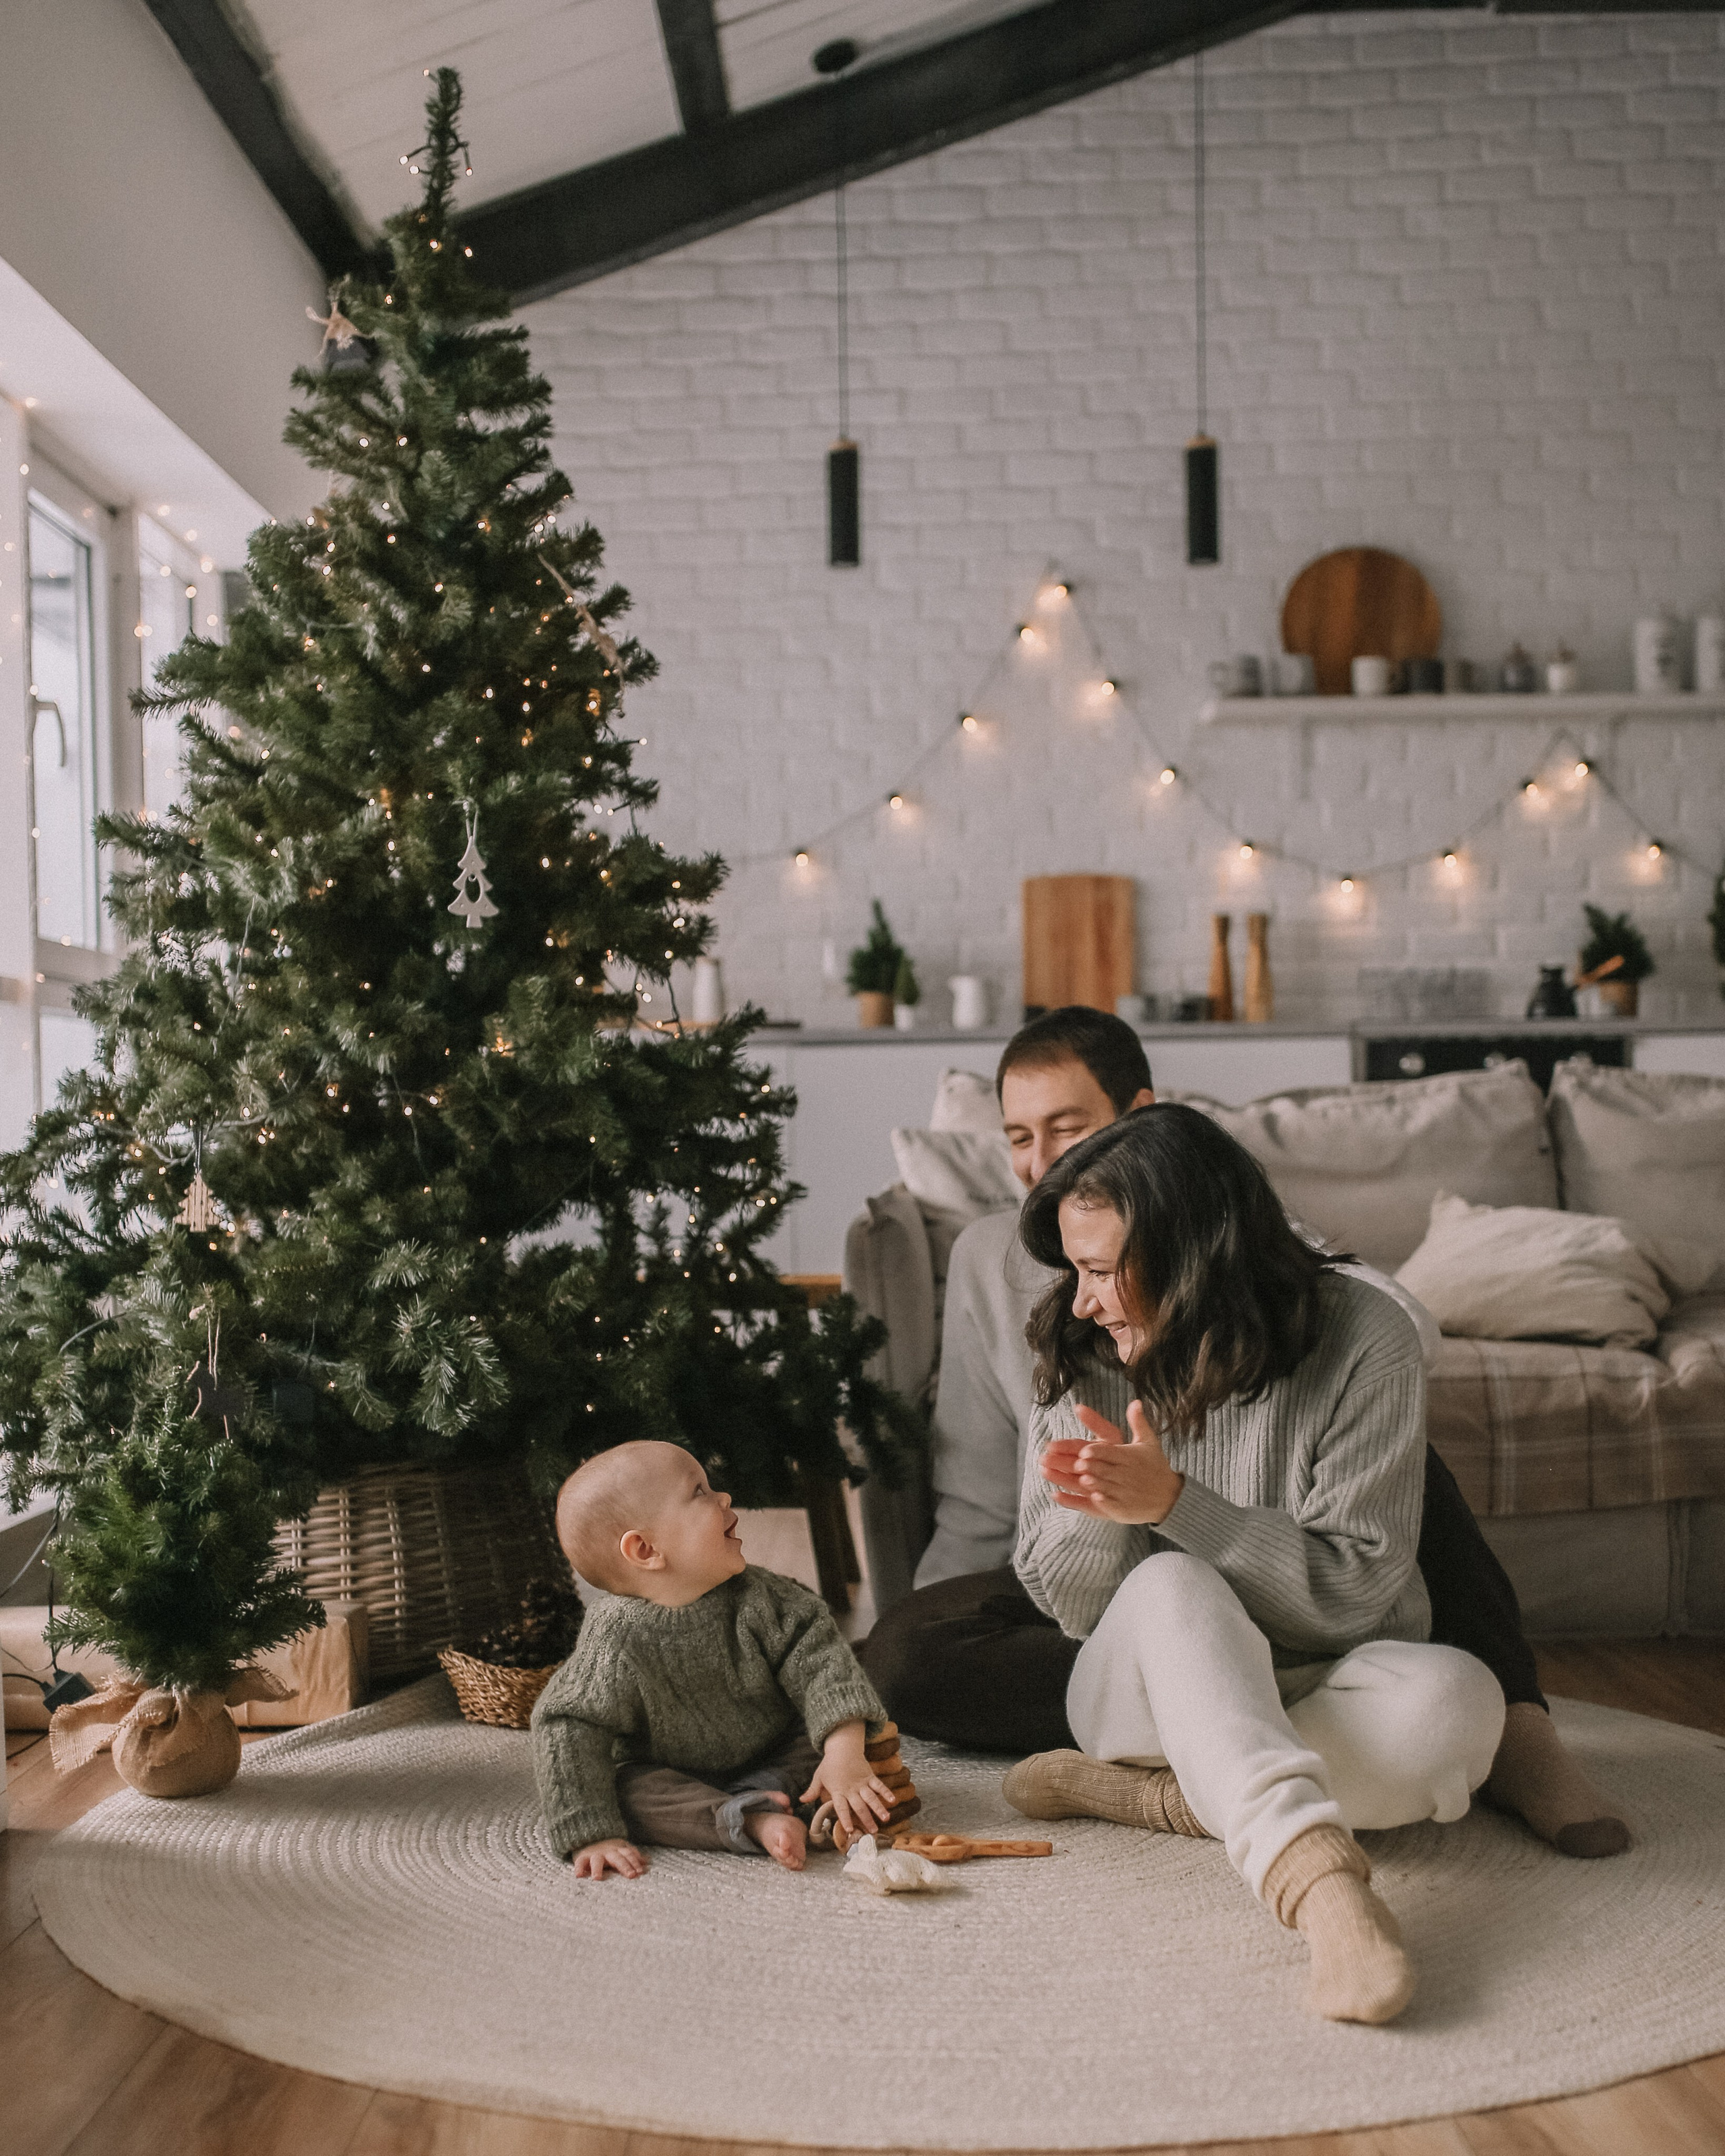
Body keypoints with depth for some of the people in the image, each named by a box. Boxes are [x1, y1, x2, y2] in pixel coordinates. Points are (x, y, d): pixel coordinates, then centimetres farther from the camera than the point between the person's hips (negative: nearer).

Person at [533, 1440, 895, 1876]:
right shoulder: (618, 1642, -26)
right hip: (674, 1773, -2)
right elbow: (568, 1730, -23)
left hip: (776, 1754, 2)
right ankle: (746, 1820, -36)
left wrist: (845, 1754, -35)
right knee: (626, 1789, -29)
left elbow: (818, 1659, -21)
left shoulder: (754, 1597, -17)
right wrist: (591, 1837, -30)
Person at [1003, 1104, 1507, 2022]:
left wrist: (1172, 1501, -28)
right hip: (1143, 1691, 1)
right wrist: (1097, 1513, -25)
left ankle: (1136, 1795, -25)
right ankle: (1316, 1876, -53)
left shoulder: (1363, 1341, -14)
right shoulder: (1081, 1360, -5)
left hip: (1319, 1692, 0)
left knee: (1457, 1697, -33)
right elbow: (1066, 1604, -1)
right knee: (1171, 1586, -34)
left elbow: (1353, 1592, -17)